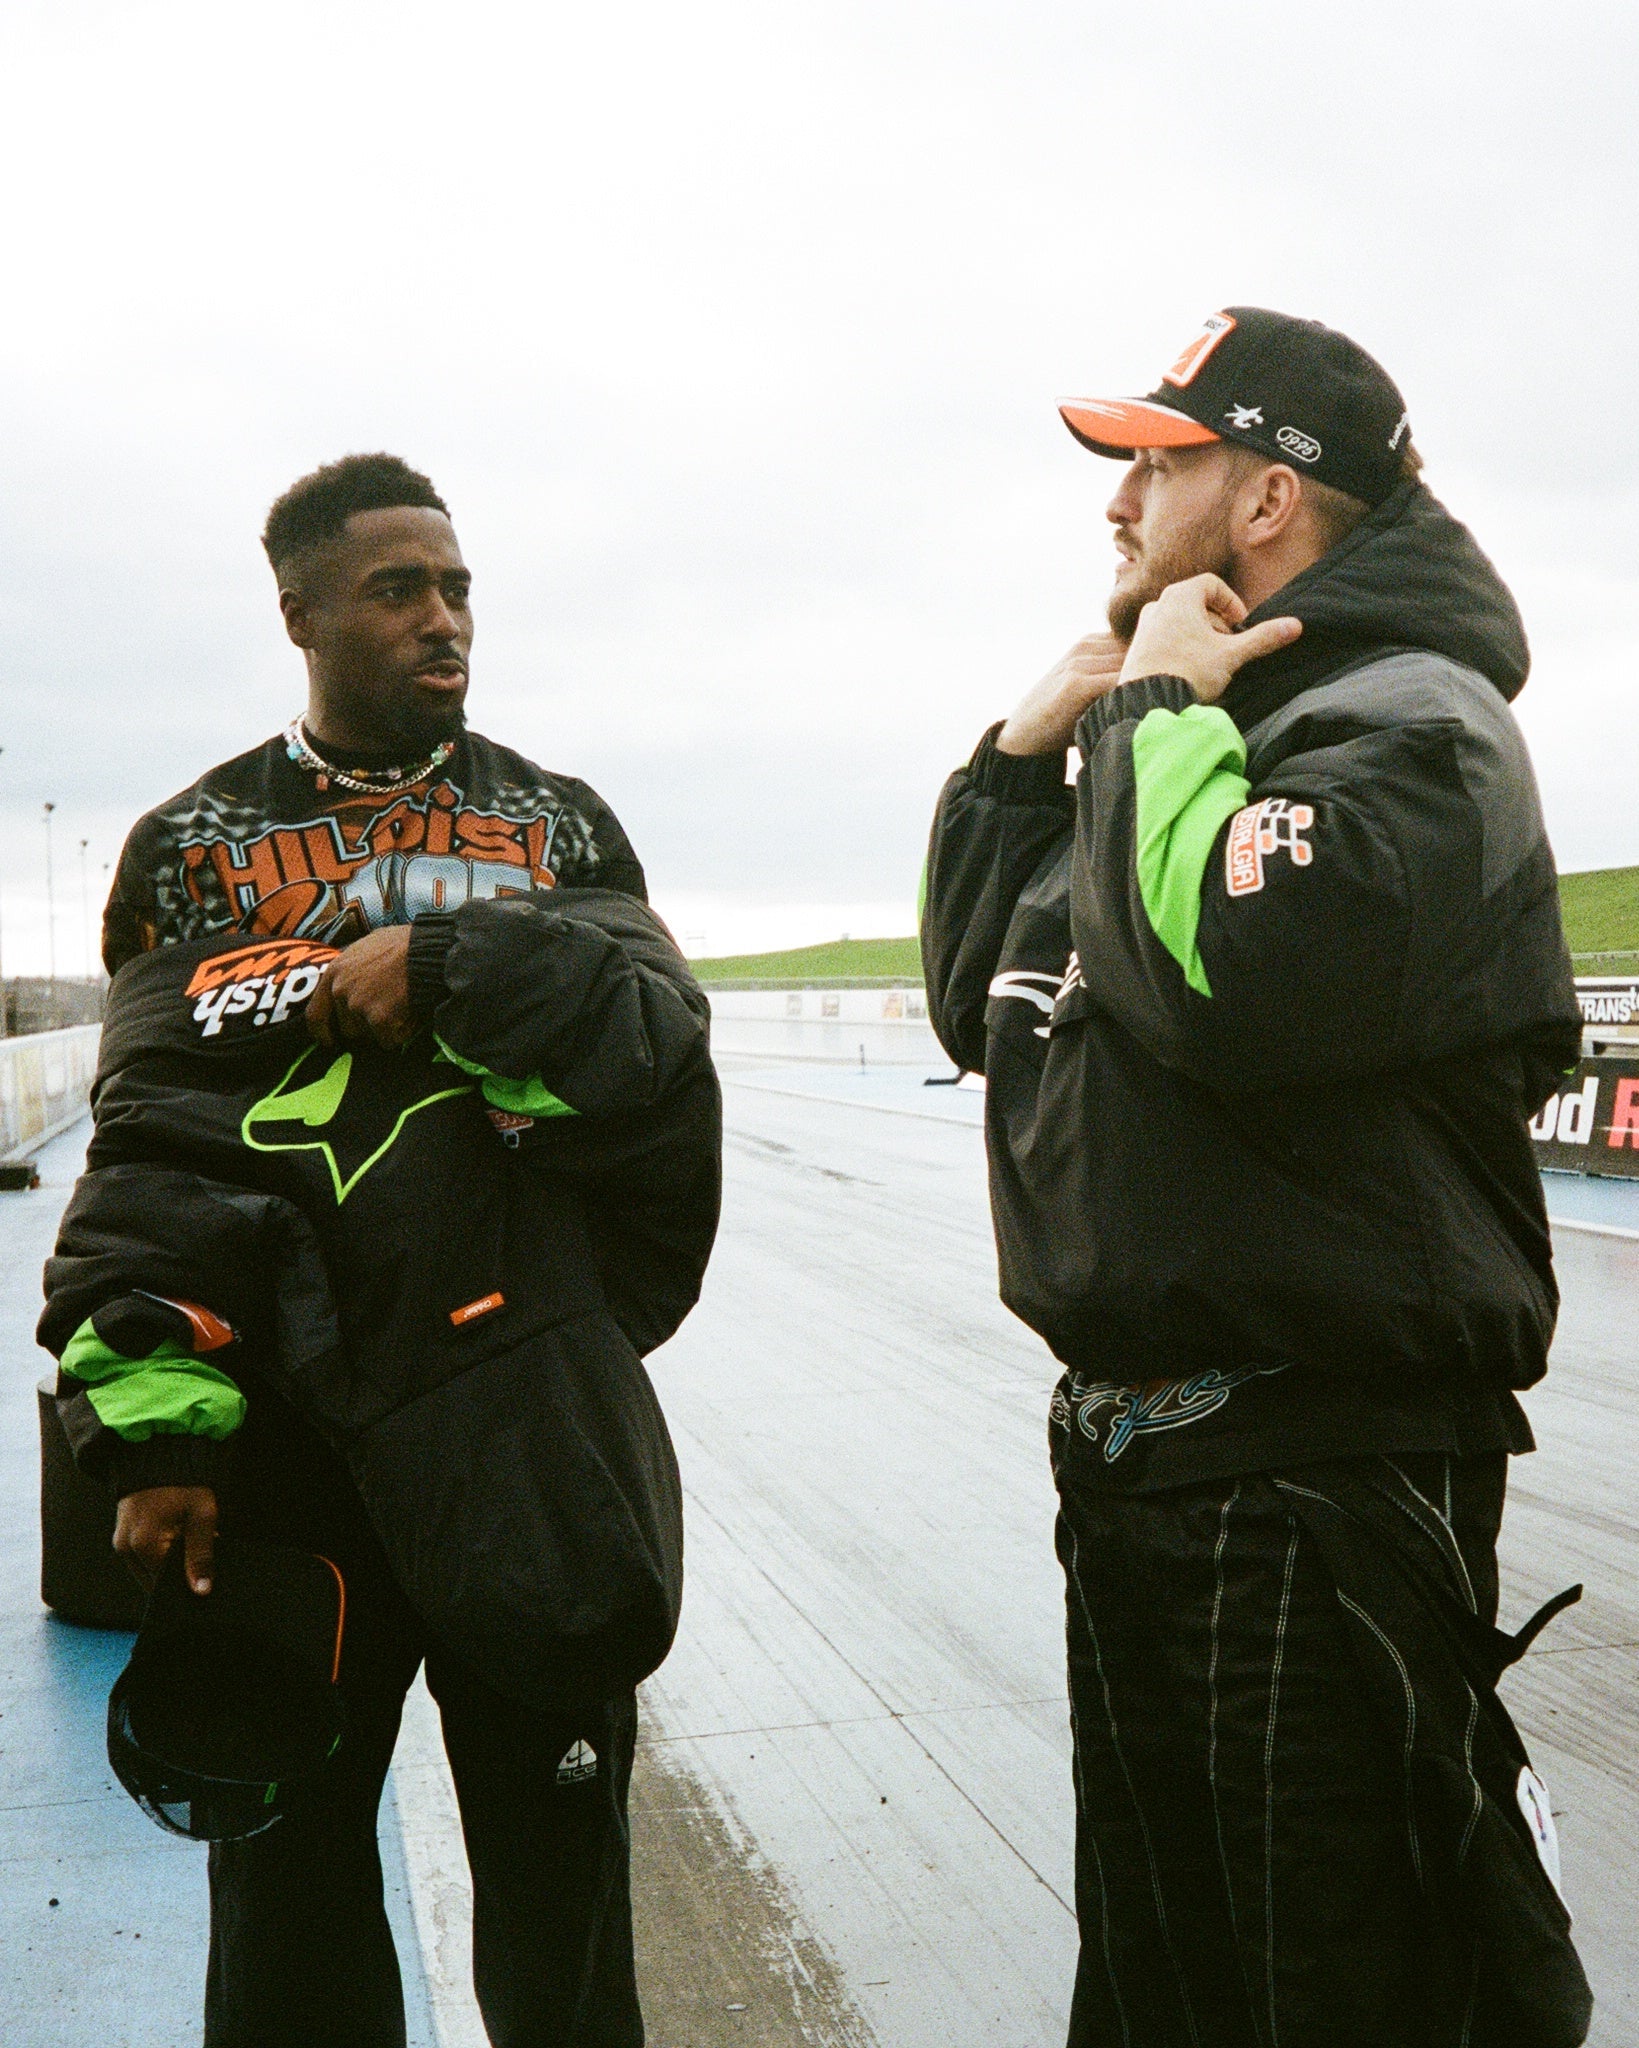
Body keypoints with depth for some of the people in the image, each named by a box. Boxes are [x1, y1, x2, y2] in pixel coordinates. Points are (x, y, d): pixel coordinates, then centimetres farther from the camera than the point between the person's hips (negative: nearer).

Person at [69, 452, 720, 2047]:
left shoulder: (555, 824, 8)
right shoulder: (193, 847, 6)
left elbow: (660, 1037, -7)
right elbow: (152, 1156, -2)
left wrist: (449, 967, -19)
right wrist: (155, 1425, -10)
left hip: (528, 1421, 1)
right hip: (284, 1427, 0)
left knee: (558, 1861, 14)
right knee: (286, 1869, 15)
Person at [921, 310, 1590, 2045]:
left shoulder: (1408, 723, -13)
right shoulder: (1190, 724, 15)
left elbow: (1229, 978, -34)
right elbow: (978, 1008, 17)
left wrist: (1155, 709, -18)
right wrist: (1024, 751, 7)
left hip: (1322, 1492, -9)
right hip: (1131, 1450, 9)